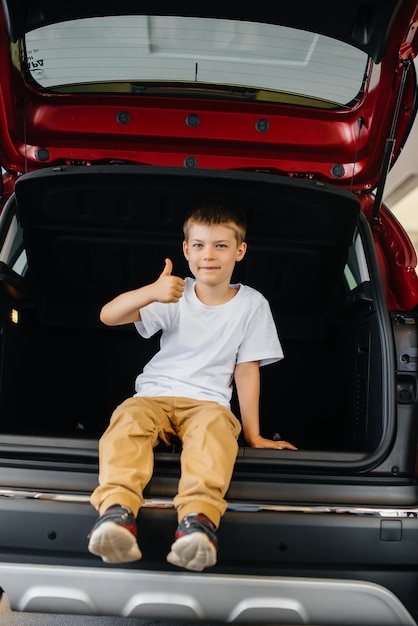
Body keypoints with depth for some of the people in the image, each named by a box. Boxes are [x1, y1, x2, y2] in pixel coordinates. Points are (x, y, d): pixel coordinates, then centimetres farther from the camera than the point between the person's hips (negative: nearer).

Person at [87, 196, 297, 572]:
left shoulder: (251, 304, 6)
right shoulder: (175, 295, 6)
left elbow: (246, 370, 8)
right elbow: (108, 315, -5)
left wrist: (254, 436, 6)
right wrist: (150, 293, -25)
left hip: (208, 401, -1)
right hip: (154, 396, 1)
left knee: (214, 427, -37)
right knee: (129, 419, -33)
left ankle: (198, 519, -57)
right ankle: (117, 510, -52)